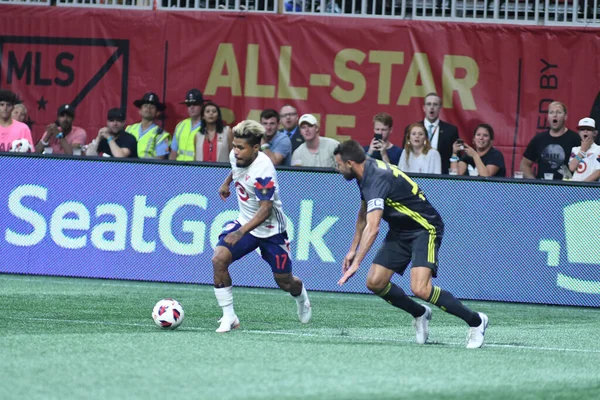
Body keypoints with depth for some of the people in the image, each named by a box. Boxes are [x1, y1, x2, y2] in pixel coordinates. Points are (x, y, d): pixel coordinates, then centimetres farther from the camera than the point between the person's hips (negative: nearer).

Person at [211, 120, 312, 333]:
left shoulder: (263, 170, -31)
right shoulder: (236, 156, -9)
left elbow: (266, 209, -33)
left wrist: (241, 232, -41)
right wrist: (227, 182, 30)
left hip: (270, 228, -6)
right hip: (245, 220, 6)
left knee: (284, 281, 8)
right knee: (219, 259, -19)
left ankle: (301, 297, 47)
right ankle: (229, 317, -11)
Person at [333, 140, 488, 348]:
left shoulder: (377, 179, -27)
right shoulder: (367, 173, 4)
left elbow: (372, 228, -37)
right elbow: (363, 215, 21)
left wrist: (356, 263, -39)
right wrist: (352, 250, 22)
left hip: (425, 229, -9)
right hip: (400, 231, 9)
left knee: (420, 288, -25)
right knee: (375, 282, -2)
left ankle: (476, 321, -10)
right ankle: (420, 314, 20)